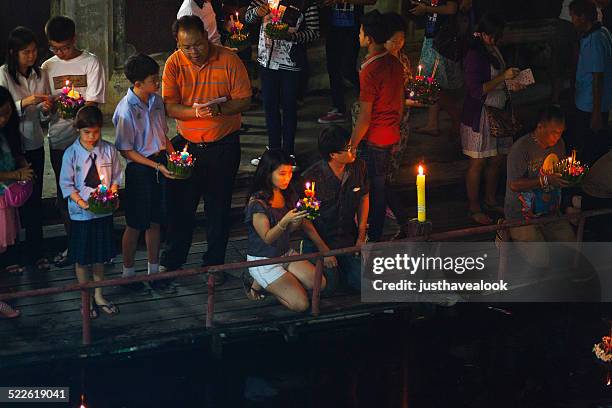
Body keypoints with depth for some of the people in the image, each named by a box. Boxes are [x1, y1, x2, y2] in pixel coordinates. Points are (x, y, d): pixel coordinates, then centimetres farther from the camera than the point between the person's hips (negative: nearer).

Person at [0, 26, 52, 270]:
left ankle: (35, 253, 16)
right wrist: (24, 103, -25)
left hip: (35, 144, 4)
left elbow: (43, 117, 11)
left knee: (35, 199, 8)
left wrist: (46, 109, -11)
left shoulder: (40, 74, 4)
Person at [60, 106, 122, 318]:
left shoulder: (109, 150, -4)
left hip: (104, 212, 2)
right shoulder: (71, 154, -10)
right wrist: (81, 201, -19)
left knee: (100, 256, 15)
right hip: (80, 214, -2)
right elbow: (66, 184, -7)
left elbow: (116, 178, 4)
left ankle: (99, 295, 30)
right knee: (82, 258, 7)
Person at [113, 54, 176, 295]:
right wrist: (156, 166, -19)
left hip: (159, 163, 6)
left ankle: (153, 270, 27)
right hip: (137, 169, -6)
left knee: (155, 221, 14)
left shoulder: (156, 100, 1)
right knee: (135, 225, 5)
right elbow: (126, 151, -16)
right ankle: (128, 273, 21)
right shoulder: (126, 110, -20)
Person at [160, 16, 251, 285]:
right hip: (186, 143, 2)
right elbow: (170, 108, -11)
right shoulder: (174, 64, -8)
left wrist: (218, 109, -28)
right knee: (180, 205, 9)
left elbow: (244, 102, -10)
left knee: (218, 207, 9)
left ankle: (214, 263, 24)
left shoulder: (229, 60, -13)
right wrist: (195, 111, -30)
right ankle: (172, 261, 26)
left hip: (223, 145, -2)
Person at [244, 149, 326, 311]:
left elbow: (289, 229, 8)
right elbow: (267, 238, -21)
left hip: (286, 253, 8)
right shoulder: (257, 203, -21)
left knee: (320, 284, -6)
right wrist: (285, 221, -38)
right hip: (263, 260, -8)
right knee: (300, 303, -16)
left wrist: (300, 218, -14)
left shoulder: (288, 195, 1)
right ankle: (256, 283, 4)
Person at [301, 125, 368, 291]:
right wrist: (323, 249, -15)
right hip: (320, 238, -4)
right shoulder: (312, 177, -22)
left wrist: (361, 237, 2)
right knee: (327, 286, -16)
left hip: (348, 237, 4)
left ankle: (337, 265, 22)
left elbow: (364, 198, 8)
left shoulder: (358, 167, -8)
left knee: (361, 282, -9)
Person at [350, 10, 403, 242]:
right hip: (391, 135, 8)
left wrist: (351, 145, -12)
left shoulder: (370, 71, -24)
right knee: (382, 184, 19)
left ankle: (373, 237, 12)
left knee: (374, 190, 3)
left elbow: (365, 117, -21)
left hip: (373, 139, -8)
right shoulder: (395, 64, 2)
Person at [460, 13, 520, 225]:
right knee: (478, 163, 0)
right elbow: (477, 90, -24)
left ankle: (490, 201, 29)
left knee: (498, 159, 14)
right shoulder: (474, 56, -18)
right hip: (479, 117, -8)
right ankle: (474, 207, 11)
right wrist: (503, 77, -25)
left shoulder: (494, 51, 9)